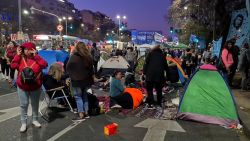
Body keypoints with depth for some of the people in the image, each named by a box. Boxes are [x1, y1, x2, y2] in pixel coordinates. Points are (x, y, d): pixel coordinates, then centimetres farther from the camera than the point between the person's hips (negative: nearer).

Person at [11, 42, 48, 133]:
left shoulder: (37, 58, -6)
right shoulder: (20, 58, -1)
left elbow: (44, 65, -24)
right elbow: (13, 66, -15)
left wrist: (36, 55, -21)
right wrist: (17, 55, -14)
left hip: (36, 87, 0)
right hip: (22, 87, 1)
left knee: (35, 104, 14)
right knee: (23, 105, 7)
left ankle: (35, 120, 33)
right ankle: (23, 123, 20)